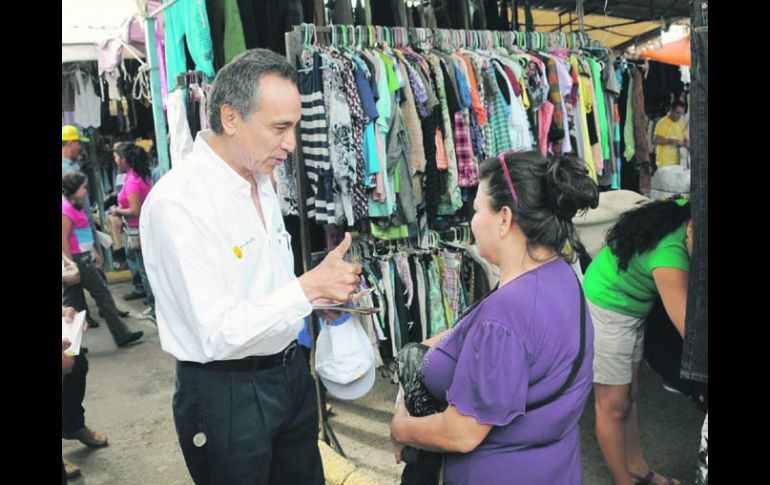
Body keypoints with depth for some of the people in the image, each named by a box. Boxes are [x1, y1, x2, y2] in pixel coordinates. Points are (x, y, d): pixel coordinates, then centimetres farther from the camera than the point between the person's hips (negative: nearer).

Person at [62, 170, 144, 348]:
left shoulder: (73, 205, 13)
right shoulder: (66, 208, -17)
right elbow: (63, 239, -20)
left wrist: (93, 252, 22)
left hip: (82, 257, 10)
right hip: (78, 260, -10)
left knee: (73, 302, 10)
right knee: (103, 293, 0)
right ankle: (121, 335, 9)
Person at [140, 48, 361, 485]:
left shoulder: (261, 179, 5)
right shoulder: (176, 202, -24)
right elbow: (217, 335, -26)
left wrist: (325, 292, 0)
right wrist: (309, 286, -26)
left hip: (291, 371, 8)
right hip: (227, 394, -8)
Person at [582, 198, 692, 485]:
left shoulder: (683, 212, -13)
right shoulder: (669, 253, -35)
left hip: (632, 310, 8)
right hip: (605, 312, -8)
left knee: (629, 395, 20)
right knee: (614, 406, 5)